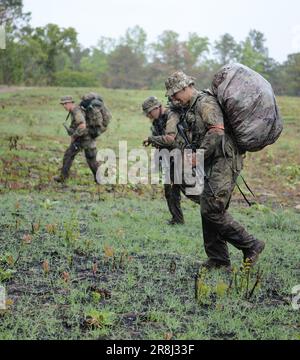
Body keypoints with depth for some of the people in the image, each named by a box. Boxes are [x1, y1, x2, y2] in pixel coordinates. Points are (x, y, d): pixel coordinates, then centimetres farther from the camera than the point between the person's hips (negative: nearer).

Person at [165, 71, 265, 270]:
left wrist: (198, 156, -18)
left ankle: (251, 245, -1)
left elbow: (217, 132, -23)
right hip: (215, 164, 10)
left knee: (212, 210, -13)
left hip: (224, 163, -10)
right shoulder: (194, 107, 20)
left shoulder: (205, 102, -11)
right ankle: (218, 260, 15)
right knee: (209, 211, 9)